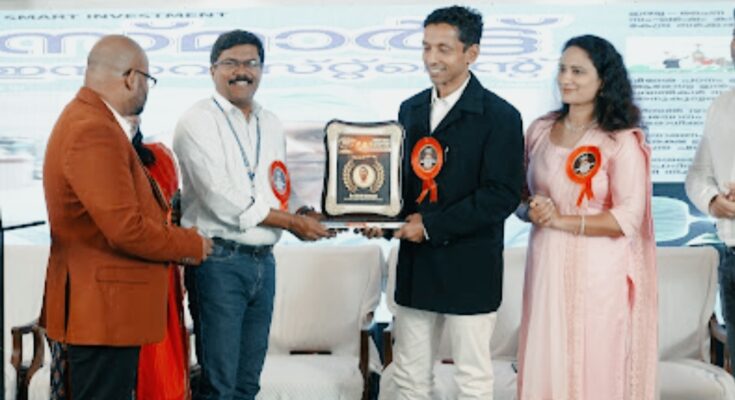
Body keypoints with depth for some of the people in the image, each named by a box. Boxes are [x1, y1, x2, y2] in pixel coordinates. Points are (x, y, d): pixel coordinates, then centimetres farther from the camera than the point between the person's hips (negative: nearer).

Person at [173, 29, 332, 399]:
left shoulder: (271, 125, 14)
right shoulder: (197, 121, -7)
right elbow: (223, 202, -14)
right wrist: (292, 222, -7)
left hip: (264, 261, 7)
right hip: (219, 261, -6)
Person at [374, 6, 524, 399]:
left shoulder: (499, 116, -9)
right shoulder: (411, 109, 10)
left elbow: (502, 195, -16)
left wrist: (432, 226, -17)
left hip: (469, 267, -5)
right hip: (415, 264, 6)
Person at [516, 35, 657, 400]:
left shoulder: (622, 141, -9)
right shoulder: (540, 130, 7)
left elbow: (628, 219, -14)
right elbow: (522, 194, 14)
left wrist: (562, 221, -14)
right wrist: (532, 209, -8)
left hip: (596, 271, -4)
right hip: (546, 264, 4)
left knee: (593, 367, 3)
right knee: (545, 362, 8)